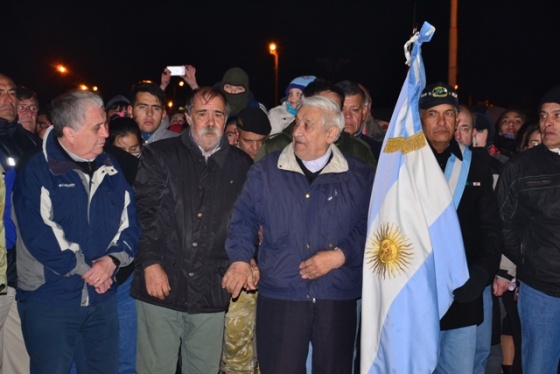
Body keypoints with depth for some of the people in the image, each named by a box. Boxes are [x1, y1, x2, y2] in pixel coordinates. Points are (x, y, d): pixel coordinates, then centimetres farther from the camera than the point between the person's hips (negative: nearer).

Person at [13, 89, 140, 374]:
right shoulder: (38, 171, -10)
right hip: (48, 299, -5)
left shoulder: (109, 169, 7)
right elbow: (39, 234, -18)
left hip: (101, 298, 5)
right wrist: (86, 269, -15)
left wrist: (113, 259, -11)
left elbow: (130, 222, 7)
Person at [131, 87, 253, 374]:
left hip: (211, 292, 2)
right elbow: (142, 212, -2)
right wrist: (150, 262, -9)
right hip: (161, 285, -2)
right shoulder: (159, 155, 4)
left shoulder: (241, 165, 9)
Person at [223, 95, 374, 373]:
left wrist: (340, 255, -12)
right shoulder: (266, 171, 5)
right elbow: (244, 218, 8)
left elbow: (370, 228, 1)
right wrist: (240, 259, -6)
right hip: (278, 298, 0)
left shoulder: (360, 176, 2)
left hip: (338, 299, 0)